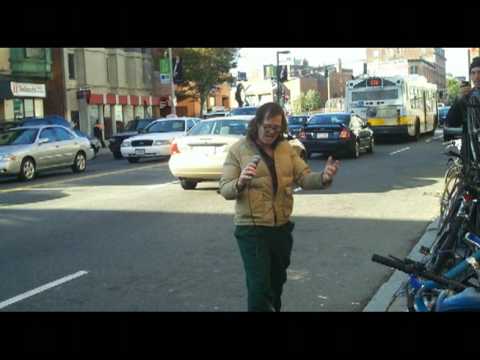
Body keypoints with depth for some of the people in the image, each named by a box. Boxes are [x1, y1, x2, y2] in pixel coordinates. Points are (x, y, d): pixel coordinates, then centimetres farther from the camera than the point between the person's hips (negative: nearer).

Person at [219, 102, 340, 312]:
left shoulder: (286, 149, 7)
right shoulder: (238, 150, -6)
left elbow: (304, 177, 0)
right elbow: (224, 190, -9)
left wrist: (323, 178, -22)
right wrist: (240, 183, -31)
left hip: (282, 227, 5)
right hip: (251, 229, -5)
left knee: (277, 282, 21)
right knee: (259, 286, -7)